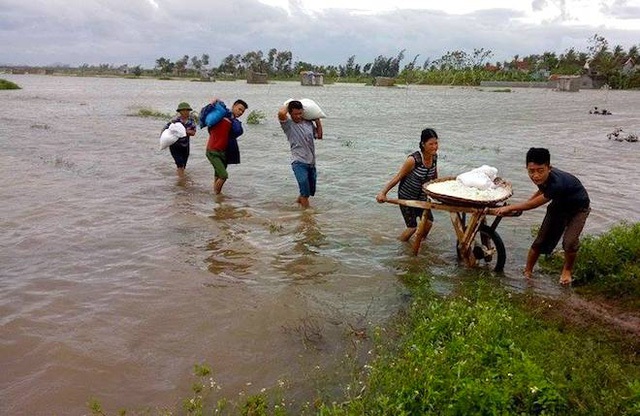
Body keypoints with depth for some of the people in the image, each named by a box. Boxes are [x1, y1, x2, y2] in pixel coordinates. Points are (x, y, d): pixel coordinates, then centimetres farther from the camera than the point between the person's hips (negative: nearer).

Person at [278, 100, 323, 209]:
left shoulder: (309, 123, 9)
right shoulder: (288, 124, -7)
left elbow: (319, 136, 20)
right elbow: (281, 113, -28)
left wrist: (317, 121, 14)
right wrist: (288, 105, -8)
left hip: (311, 163, 6)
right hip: (299, 162, -6)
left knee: (311, 191, 18)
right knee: (305, 191, -18)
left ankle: (299, 200, 43)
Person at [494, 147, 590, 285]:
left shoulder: (557, 183, -44)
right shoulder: (542, 178, -23)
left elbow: (534, 204, -33)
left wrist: (509, 208, -24)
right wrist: (523, 205, -1)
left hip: (578, 208, -6)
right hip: (559, 205, 6)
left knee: (569, 242, -18)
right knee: (542, 239, 2)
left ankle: (568, 269, 12)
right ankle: (527, 271, 18)